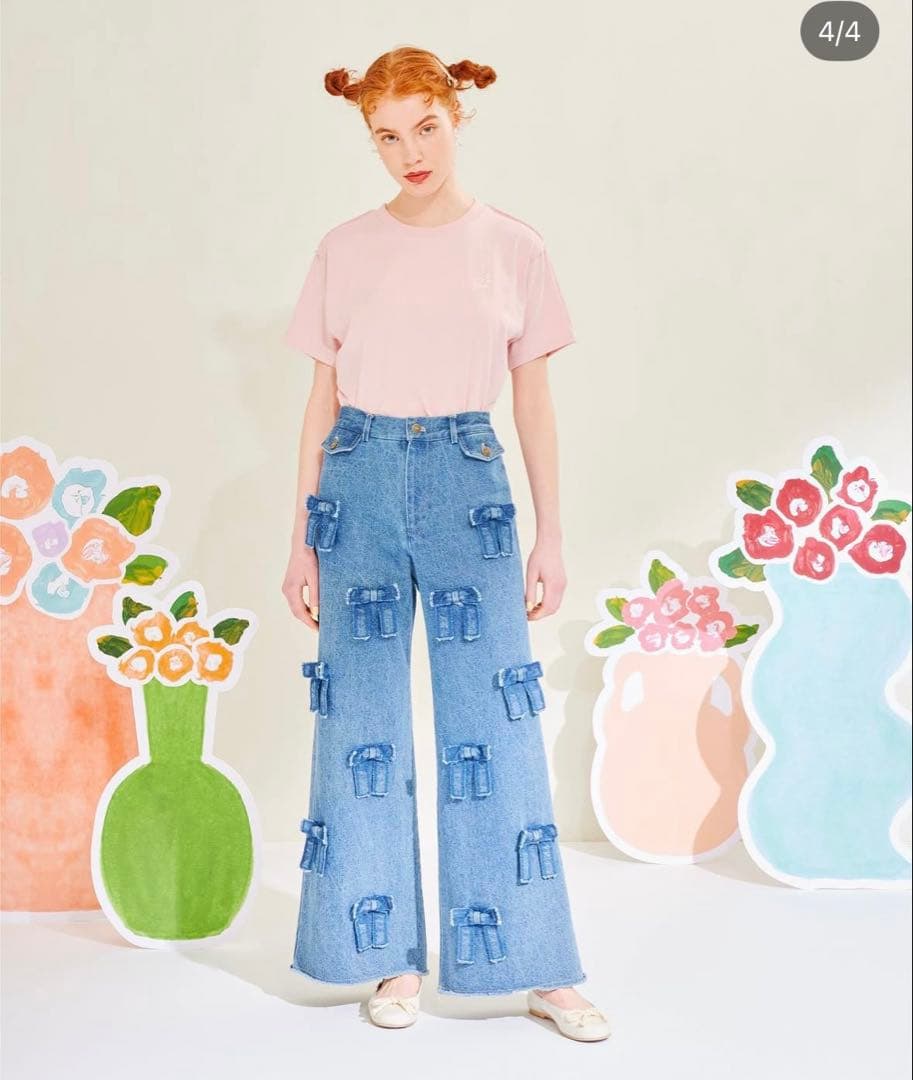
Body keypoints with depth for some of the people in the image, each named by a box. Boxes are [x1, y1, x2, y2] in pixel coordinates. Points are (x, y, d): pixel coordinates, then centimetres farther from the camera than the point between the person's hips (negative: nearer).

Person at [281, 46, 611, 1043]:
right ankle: (393, 958, 17)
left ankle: (539, 970, 9)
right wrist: (302, 539, 4)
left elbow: (533, 399, 7)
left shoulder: (512, 249, 4)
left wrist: (550, 536, 4)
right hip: (361, 481, 1)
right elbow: (322, 400, 7)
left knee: (495, 723, -1)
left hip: (469, 482, -1)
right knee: (363, 724, 4)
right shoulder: (344, 251, 5)